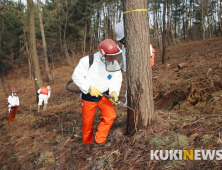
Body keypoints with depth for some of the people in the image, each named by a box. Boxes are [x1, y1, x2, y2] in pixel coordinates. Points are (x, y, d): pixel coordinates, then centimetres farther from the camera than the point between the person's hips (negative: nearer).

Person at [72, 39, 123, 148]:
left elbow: (116, 81, -4)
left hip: (104, 95, 4)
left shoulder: (115, 65, -4)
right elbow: (76, 76, -16)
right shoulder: (88, 61, -19)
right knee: (88, 121, 7)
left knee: (111, 115, -10)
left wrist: (114, 92, -25)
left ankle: (99, 140, 8)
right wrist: (89, 88, -24)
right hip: (88, 97, -3)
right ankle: (88, 142, 33)